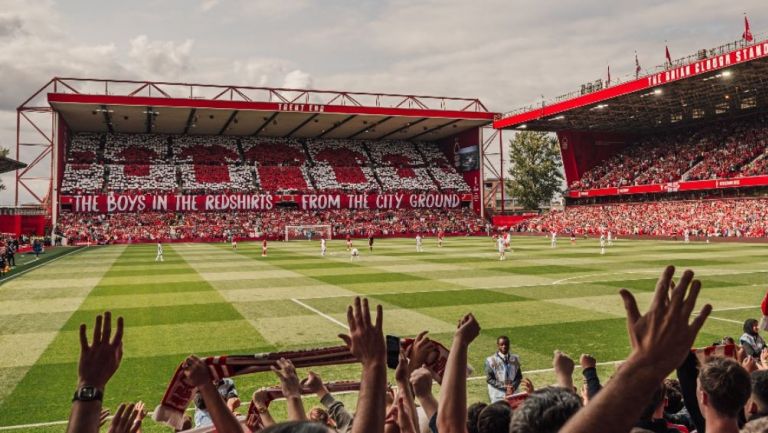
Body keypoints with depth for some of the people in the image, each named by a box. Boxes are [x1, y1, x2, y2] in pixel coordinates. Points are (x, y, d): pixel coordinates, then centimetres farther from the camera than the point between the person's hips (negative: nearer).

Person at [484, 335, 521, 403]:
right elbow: (489, 379, -7)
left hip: (514, 395, 3)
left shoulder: (515, 359, 5)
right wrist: (504, 387, -15)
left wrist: (513, 387, -10)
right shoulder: (491, 360, -7)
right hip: (498, 396, -3)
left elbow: (519, 376, 9)